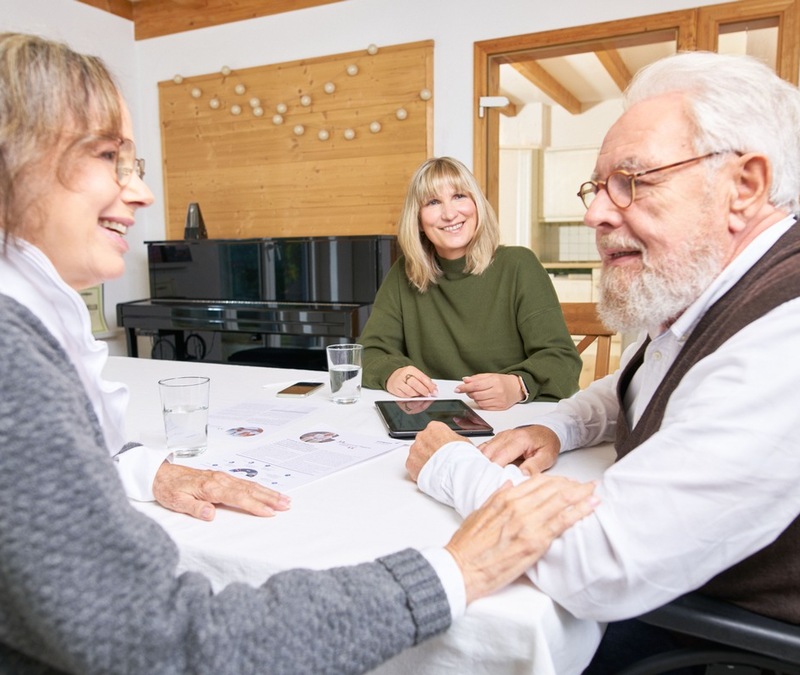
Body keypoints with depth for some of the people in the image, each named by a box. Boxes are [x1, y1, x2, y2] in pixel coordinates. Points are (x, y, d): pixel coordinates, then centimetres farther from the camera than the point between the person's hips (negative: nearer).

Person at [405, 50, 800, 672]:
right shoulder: (699, 292, -1)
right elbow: (628, 391, 19)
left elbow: (599, 570, -36)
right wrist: (555, 428, -3)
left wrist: (453, 467, -19)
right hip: (664, 588, 7)